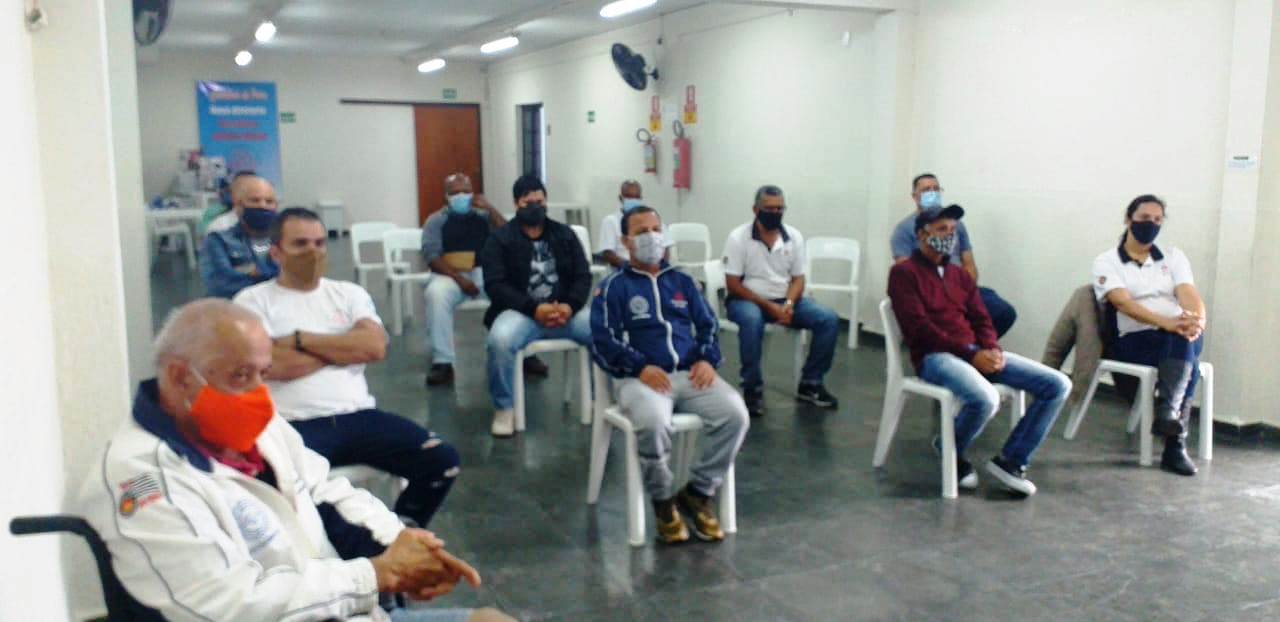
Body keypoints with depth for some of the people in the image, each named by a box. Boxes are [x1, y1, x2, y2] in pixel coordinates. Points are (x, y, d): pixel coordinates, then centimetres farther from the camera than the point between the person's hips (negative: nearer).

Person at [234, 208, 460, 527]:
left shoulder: (349, 293, 18)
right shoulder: (253, 301, 7)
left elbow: (374, 346, 0)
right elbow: (272, 365, -9)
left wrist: (300, 340, -3)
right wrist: (346, 347, 2)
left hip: (358, 415, 4)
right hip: (296, 425, -4)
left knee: (441, 459, -15)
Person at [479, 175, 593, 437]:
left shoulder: (565, 234, 14)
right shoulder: (500, 239, 5)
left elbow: (583, 276, 7)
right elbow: (495, 285, -7)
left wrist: (570, 306, -15)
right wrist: (534, 309, -20)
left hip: (566, 310, 3)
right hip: (521, 311, -2)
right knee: (500, 340, -35)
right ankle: (504, 409, -13)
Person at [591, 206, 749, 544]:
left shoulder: (682, 281, 23)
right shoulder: (613, 287, 10)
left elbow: (708, 326, 17)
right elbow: (603, 341, -1)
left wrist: (707, 359, -5)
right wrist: (640, 367, -17)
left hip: (691, 374, 4)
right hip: (642, 377, -4)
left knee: (735, 414, -25)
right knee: (653, 424, -37)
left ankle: (698, 493, -5)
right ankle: (663, 501, -9)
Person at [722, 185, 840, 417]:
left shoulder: (794, 237, 2)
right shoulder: (738, 238, -11)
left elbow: (798, 278, 5)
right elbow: (733, 284, -12)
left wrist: (788, 304, -17)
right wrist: (768, 306, -20)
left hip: (785, 300, 4)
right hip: (747, 299, -4)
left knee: (828, 319, -16)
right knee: (752, 320, -40)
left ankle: (810, 383, -2)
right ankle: (753, 389, -25)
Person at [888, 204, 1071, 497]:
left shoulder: (960, 275, 22)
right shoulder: (903, 272, 0)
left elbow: (981, 319, 17)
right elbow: (918, 326, -11)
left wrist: (992, 350, -7)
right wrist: (970, 353, -18)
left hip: (976, 353, 7)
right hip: (935, 356, -7)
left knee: (1058, 385, -7)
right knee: (985, 399, -37)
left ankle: (1011, 460, 0)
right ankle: (950, 451, -4)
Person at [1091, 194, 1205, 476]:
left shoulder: (1173, 256, 17)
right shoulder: (1106, 262, 5)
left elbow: (1189, 294, -1)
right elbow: (1123, 303, -13)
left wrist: (1197, 321, -26)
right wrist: (1165, 322, -30)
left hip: (1179, 338, 3)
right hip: (1132, 342, -3)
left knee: (1187, 338, -33)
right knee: (1182, 346, -33)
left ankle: (1167, 412, -47)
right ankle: (1175, 445, -41)